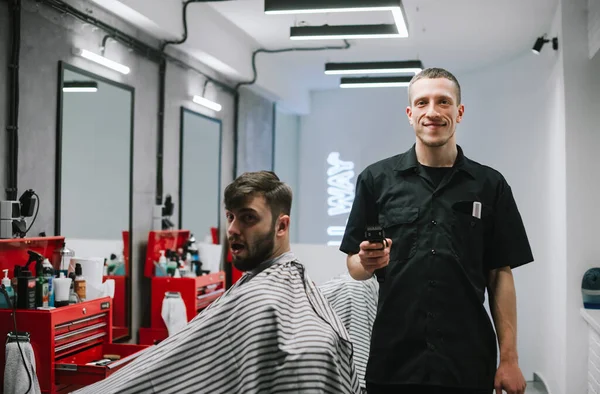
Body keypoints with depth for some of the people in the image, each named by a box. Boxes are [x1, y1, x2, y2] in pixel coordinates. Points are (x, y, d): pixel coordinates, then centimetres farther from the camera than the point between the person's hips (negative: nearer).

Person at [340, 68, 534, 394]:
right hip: (393, 355, 0)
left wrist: (509, 359, -2)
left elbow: (500, 275, 3)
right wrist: (368, 263, -17)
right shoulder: (376, 179, 2)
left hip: (469, 360, 0)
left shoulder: (490, 186, 3)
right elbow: (354, 267, 5)